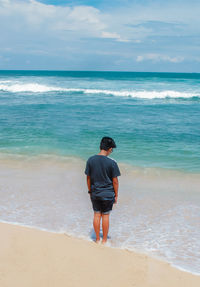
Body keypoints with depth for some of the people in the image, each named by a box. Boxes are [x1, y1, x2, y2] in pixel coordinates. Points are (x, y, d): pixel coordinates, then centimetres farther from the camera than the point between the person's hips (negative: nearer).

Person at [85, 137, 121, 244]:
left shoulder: (91, 160, -6)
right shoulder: (112, 162, -16)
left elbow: (88, 178, 2)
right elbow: (115, 181, -10)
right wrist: (116, 195, 1)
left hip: (95, 193, 3)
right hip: (108, 194, -3)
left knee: (97, 215, 14)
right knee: (105, 215, 10)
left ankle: (97, 239, 25)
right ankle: (104, 240, 21)